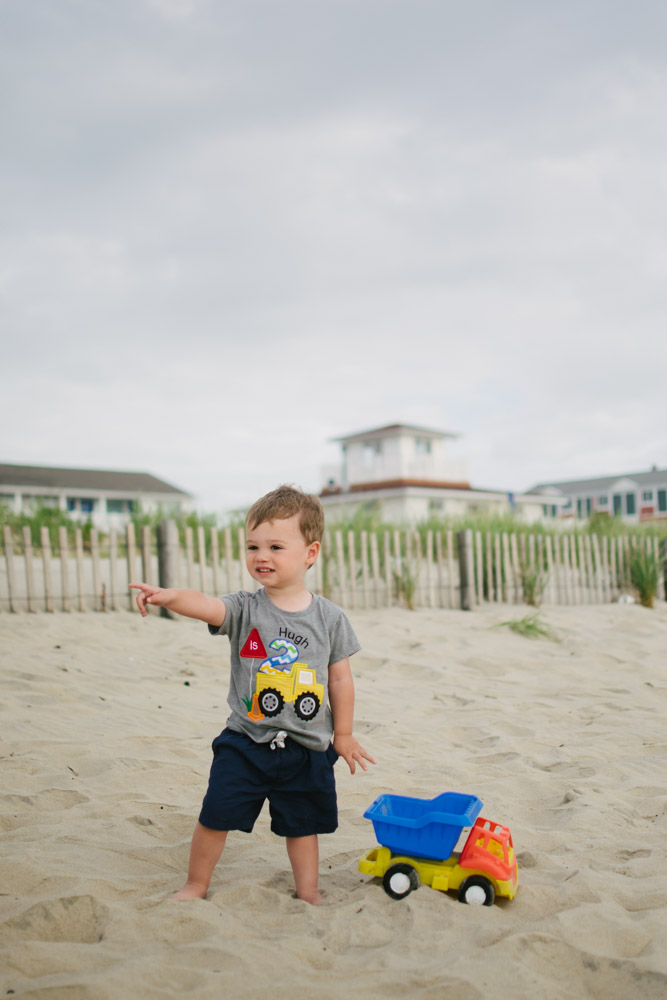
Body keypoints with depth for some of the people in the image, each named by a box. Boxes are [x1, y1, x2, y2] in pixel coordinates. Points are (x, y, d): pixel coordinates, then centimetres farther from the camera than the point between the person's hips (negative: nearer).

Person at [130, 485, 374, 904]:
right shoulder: (245, 608, -9)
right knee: (216, 816, 5)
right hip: (246, 742, 0)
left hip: (308, 747, 0)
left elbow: (341, 679, 1)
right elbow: (209, 606, -30)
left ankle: (309, 892, 36)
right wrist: (171, 596, -50)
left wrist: (343, 734, 6)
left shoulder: (329, 617, -6)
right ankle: (196, 885, 28)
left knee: (302, 824, 15)